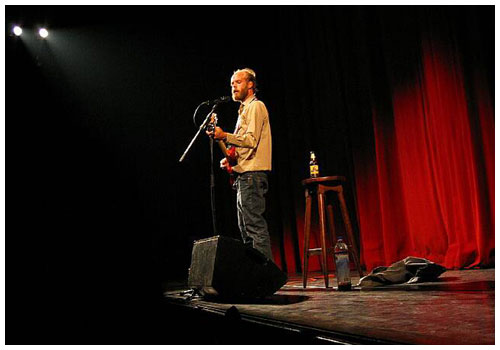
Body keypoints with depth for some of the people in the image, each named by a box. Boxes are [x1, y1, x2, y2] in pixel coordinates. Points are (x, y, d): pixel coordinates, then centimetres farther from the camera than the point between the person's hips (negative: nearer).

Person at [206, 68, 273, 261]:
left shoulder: (255, 106, -4)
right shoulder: (244, 109, 26)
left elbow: (251, 140, -17)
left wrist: (225, 136, -24)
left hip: (252, 174, -11)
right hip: (244, 175, 11)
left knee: (255, 226, -14)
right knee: (245, 228, 11)